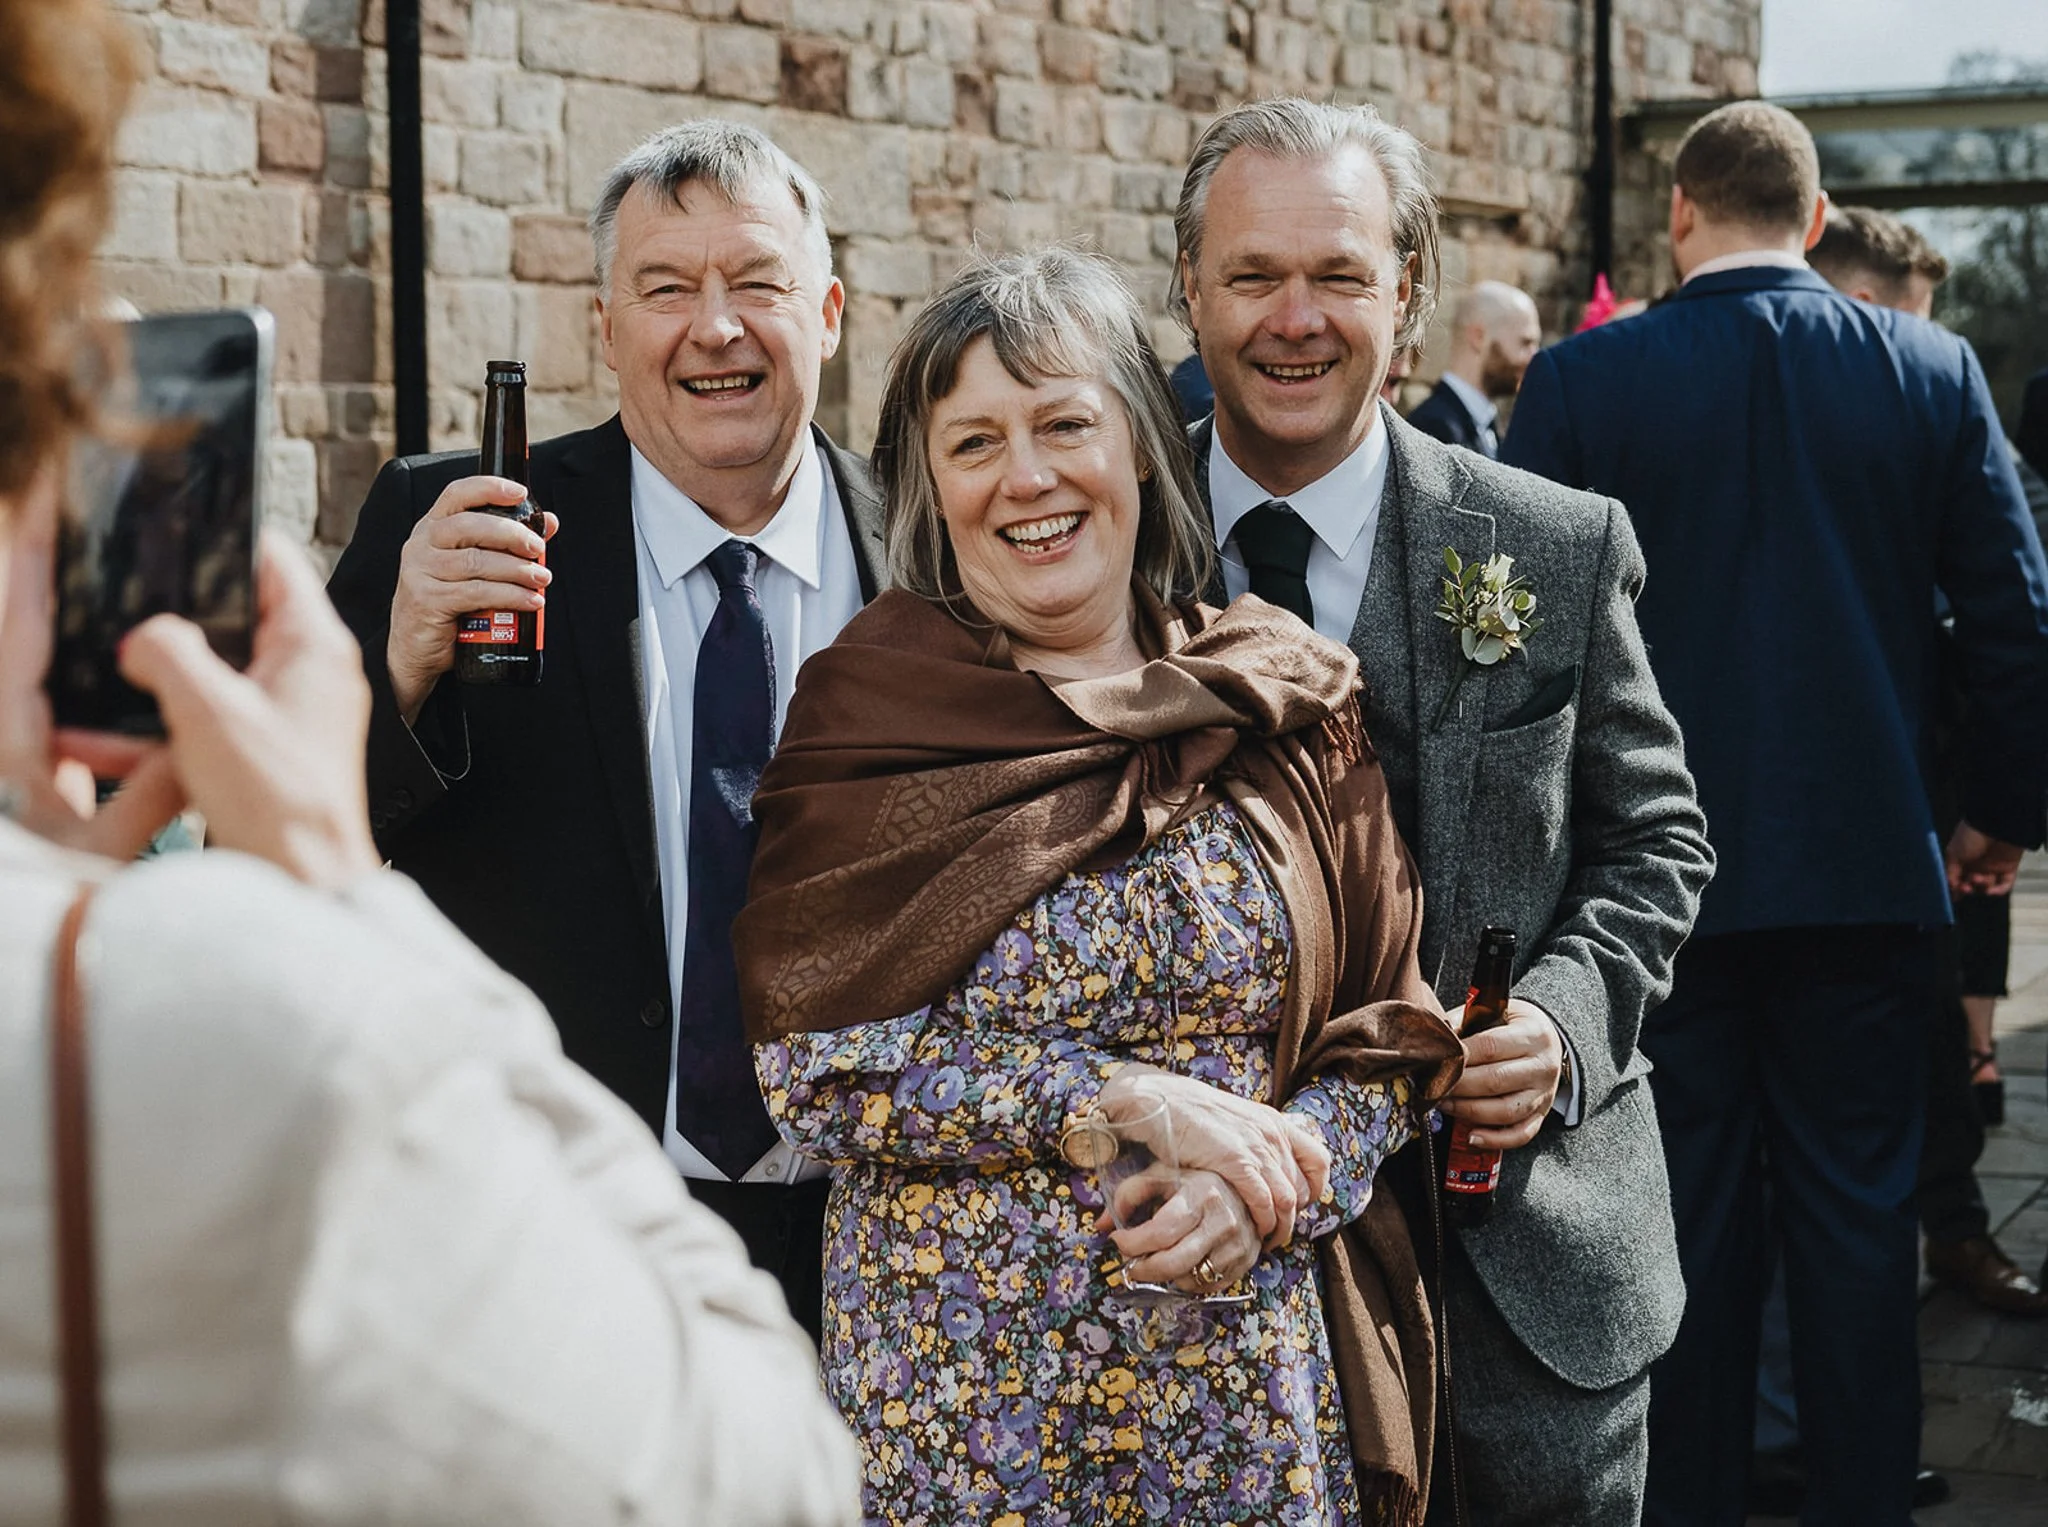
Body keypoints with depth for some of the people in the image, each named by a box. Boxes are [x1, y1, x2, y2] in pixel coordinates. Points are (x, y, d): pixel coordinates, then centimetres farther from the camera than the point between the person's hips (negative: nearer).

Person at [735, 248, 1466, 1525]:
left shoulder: (1287, 697, 2)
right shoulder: (868, 716, -4)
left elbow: (1390, 1035, 4)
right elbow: (817, 1070, -10)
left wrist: (1266, 1190, -15)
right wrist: (1136, 1104, -16)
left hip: (1254, 1373, 2)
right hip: (964, 1384, -2)